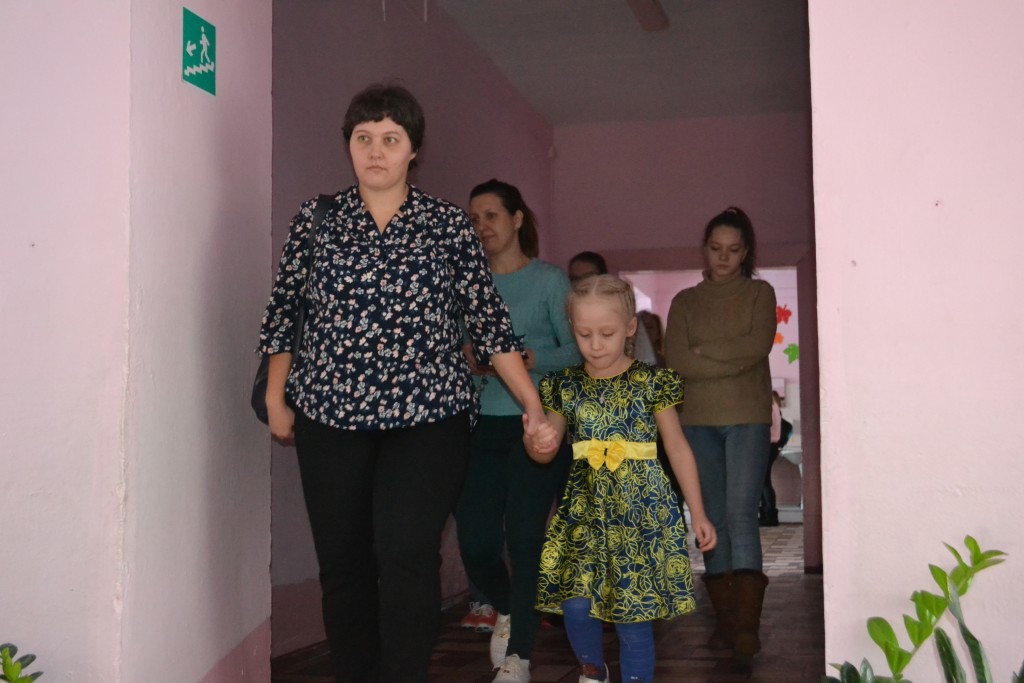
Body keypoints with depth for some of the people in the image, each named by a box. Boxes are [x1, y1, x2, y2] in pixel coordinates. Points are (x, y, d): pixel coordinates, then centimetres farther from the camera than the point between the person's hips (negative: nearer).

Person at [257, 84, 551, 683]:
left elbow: (489, 323, 5)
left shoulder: (450, 225, 5)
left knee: (406, 555, -14)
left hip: (427, 416, -2)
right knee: (343, 564, 4)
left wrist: (534, 406, 2)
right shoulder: (316, 219, 8)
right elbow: (285, 312, 14)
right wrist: (276, 398, 11)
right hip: (331, 415, 2)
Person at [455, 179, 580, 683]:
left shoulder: (549, 280, 2)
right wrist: (467, 359, -9)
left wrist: (525, 359, -20)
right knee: (475, 541, 1)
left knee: (524, 538, -5)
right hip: (482, 427, 3)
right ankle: (507, 609, 33)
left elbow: (576, 349, -5)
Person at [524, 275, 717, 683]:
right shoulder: (565, 385, 5)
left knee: (633, 611, -2)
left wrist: (698, 514, 6)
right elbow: (543, 452, 9)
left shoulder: (650, 383, -1)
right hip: (584, 507, 2)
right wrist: (536, 443, -16)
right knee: (575, 605, -6)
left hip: (639, 508, -2)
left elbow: (678, 448, 5)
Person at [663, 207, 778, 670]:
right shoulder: (684, 302, 13)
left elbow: (758, 345, -7)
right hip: (697, 421, 3)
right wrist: (733, 358, -7)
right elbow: (676, 362, -1)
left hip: (747, 418, -2)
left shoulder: (759, 294, 10)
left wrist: (703, 351, -6)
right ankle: (724, 621, 11)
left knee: (741, 513, -13)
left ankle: (746, 627, -15)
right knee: (713, 518, 4)